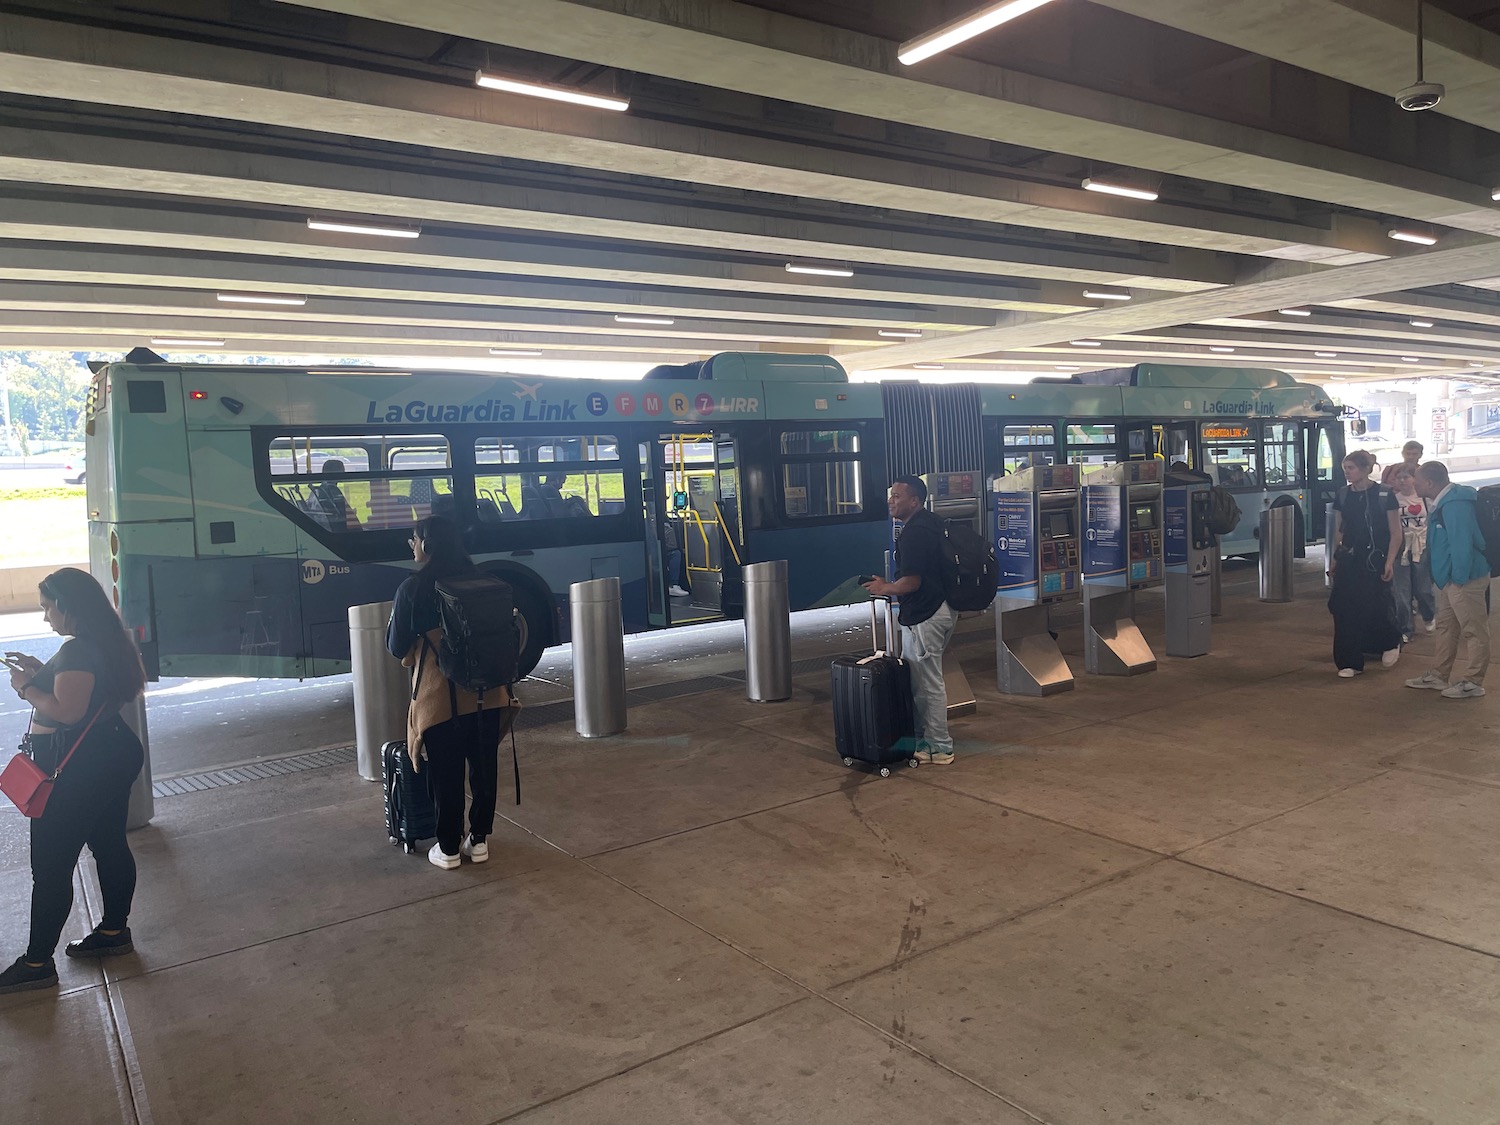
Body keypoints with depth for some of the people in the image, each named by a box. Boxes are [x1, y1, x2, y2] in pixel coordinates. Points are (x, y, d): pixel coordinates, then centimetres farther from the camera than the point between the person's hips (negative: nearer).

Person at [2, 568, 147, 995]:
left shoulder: (76, 651, -21)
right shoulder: (106, 643, 8)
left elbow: (68, 711, -26)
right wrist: (42, 672, 12)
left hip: (78, 772, -10)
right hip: (112, 756, 10)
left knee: (50, 865, -1)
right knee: (110, 845, 18)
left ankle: (38, 963, 8)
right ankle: (114, 931, 30)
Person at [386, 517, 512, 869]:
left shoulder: (412, 588, -9)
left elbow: (397, 646, -1)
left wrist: (411, 654, 20)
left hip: (440, 696, -4)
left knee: (447, 773, 8)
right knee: (485, 766, 12)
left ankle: (449, 848, 18)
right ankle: (479, 839, 23)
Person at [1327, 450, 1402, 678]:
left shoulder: (1384, 495, -7)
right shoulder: (1343, 495, 6)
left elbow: (1396, 533, -6)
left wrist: (1389, 562, -14)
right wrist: (1335, 560, 12)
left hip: (1374, 561, -4)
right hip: (1348, 560, 4)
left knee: (1376, 607, -7)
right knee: (1345, 609, -1)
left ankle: (1391, 643, 25)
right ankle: (1350, 662, 8)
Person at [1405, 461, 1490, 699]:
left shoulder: (1455, 505, -22)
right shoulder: (1442, 503, 11)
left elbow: (1462, 543, -25)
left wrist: (1459, 578, -20)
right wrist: (1441, 575, 18)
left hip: (1466, 578, -11)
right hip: (1449, 577, 11)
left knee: (1475, 631, -2)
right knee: (1446, 628, 17)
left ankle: (1473, 682, 3)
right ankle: (1439, 675, 26)